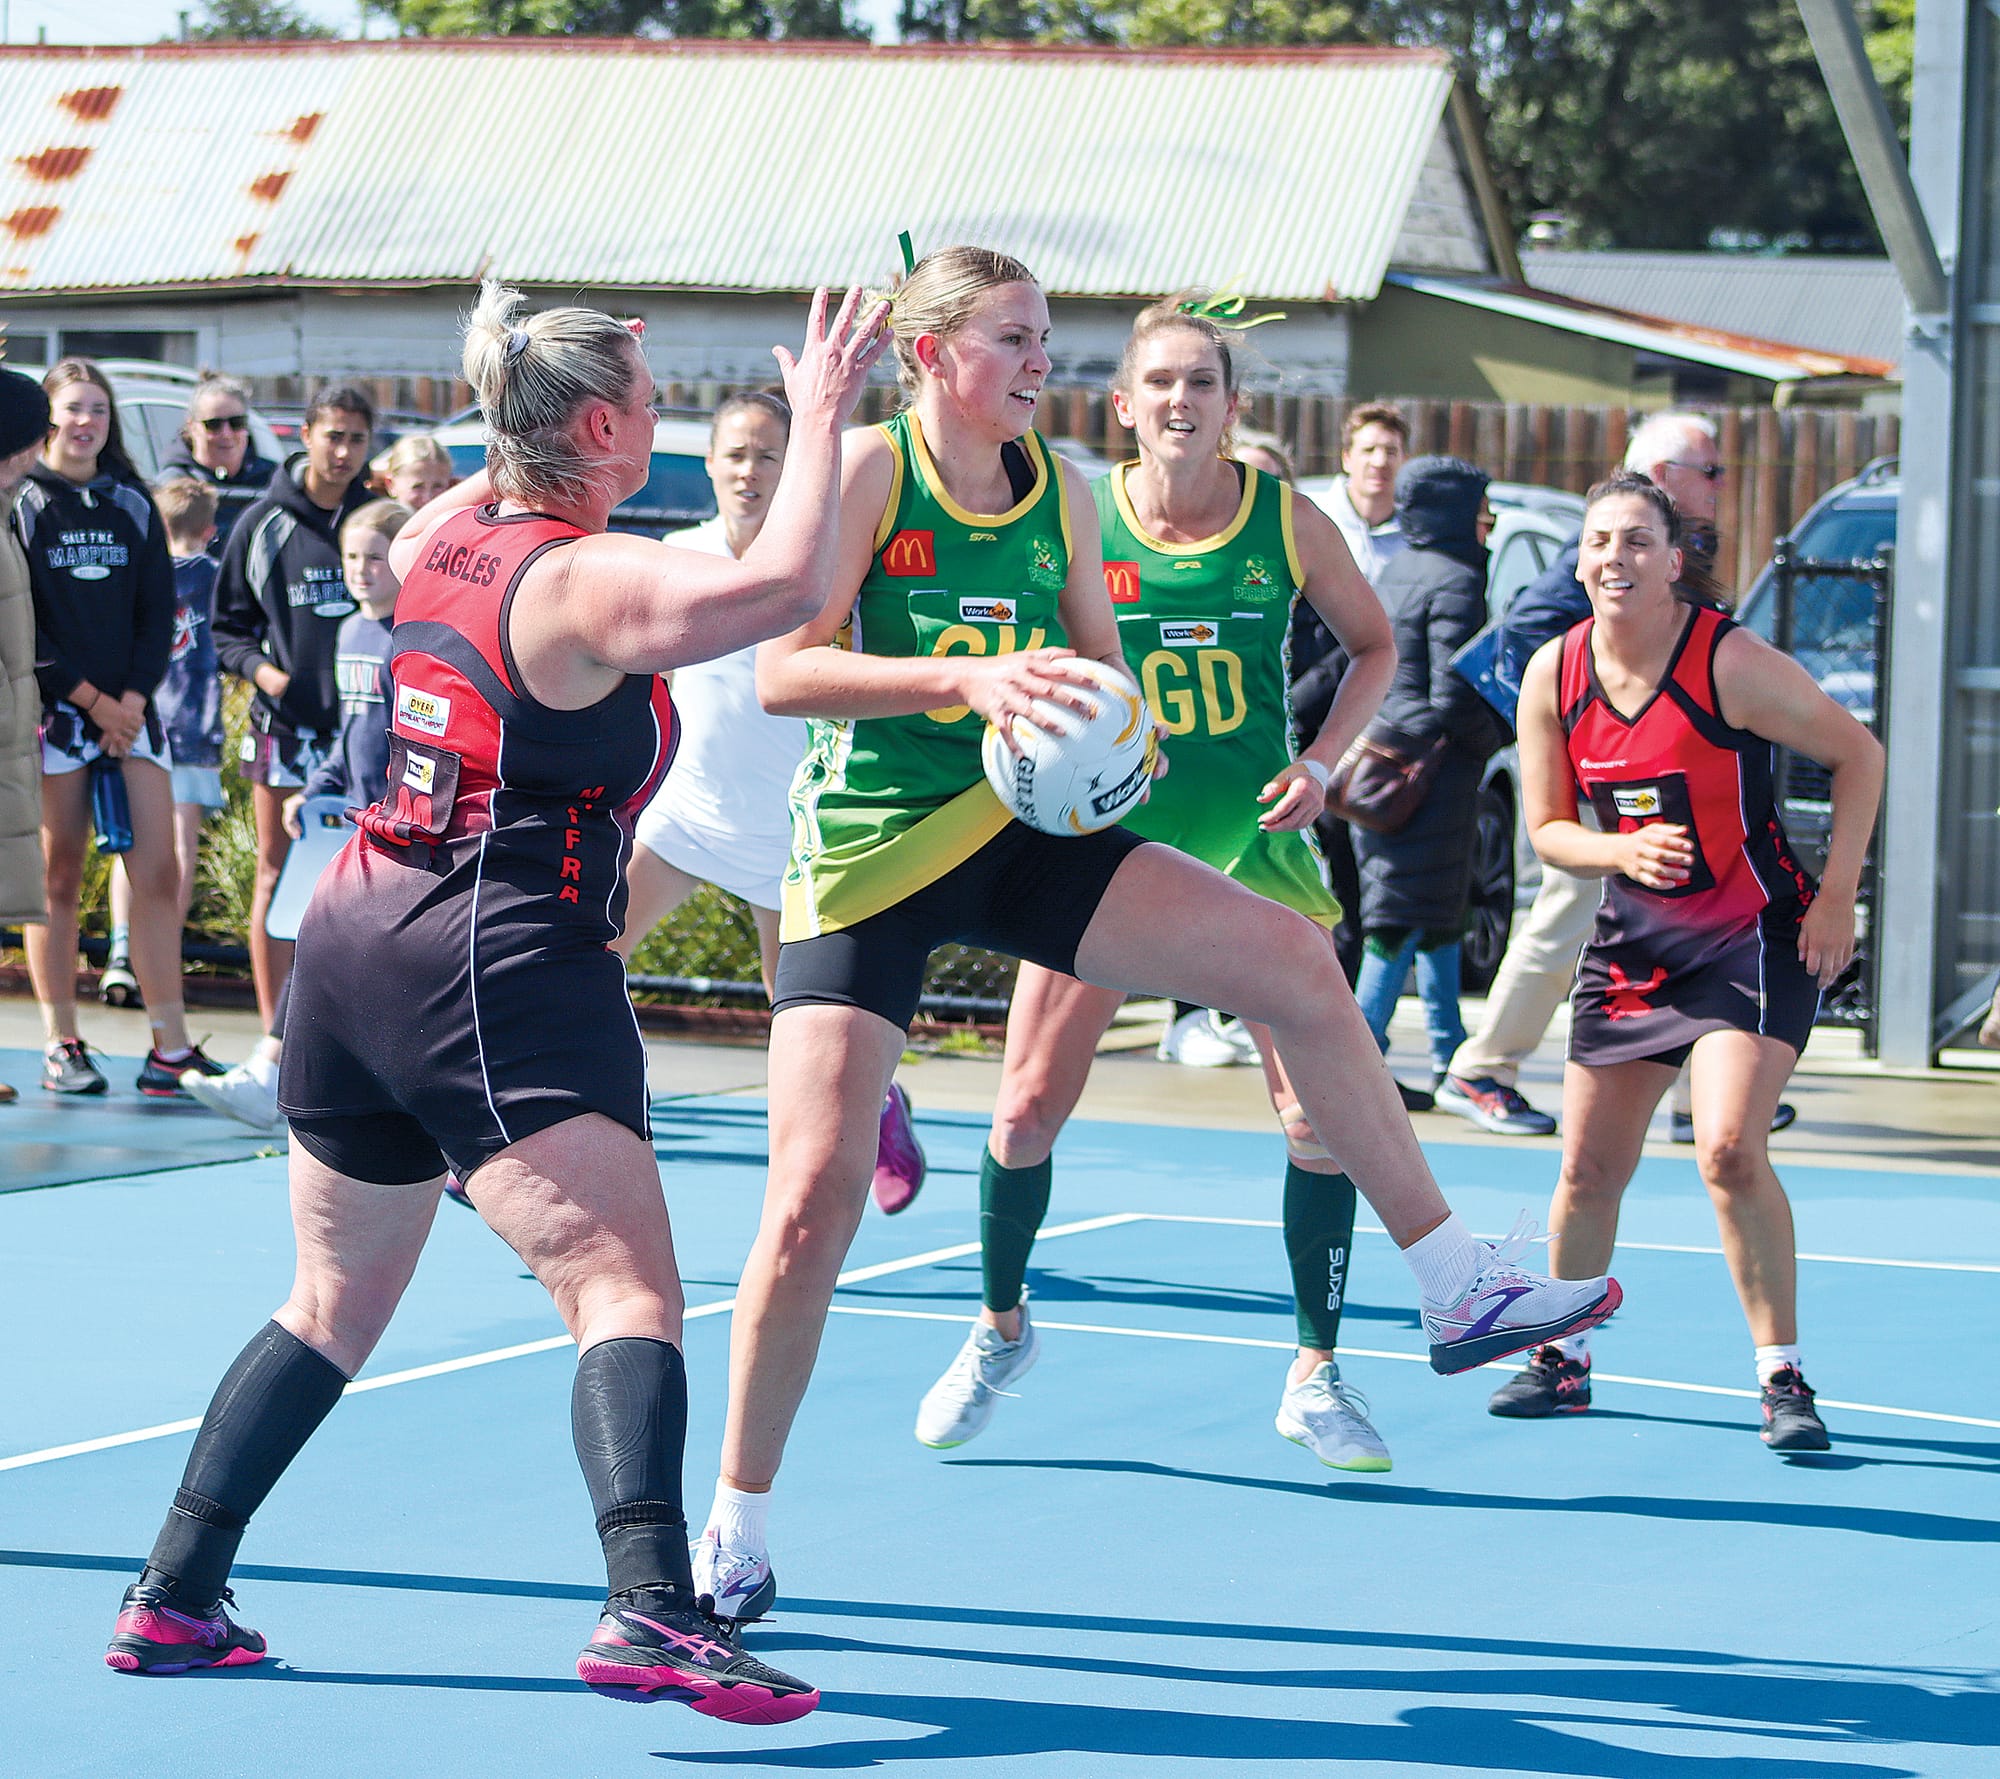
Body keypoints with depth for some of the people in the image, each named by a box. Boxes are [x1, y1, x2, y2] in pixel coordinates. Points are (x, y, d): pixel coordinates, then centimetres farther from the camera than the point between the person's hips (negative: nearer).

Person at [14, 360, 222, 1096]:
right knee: (59, 877, -2)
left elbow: (159, 612, 10)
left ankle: (170, 1042, -5)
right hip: (53, 710, -3)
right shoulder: (24, 504, 0)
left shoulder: (132, 505, 12)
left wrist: (133, 698, -4)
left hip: (129, 708, 3)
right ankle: (61, 1045, 3)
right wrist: (89, 698, -10)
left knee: (158, 870, -5)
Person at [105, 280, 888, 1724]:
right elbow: (787, 586, -25)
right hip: (498, 967, -9)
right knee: (624, 1287, -14)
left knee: (336, 1301, 20)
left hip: (353, 938, 9)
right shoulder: (587, 584, -12)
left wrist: (542, 386, 35)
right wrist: (820, 418, -12)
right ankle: (652, 1611, -32)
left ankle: (174, 1600, 20)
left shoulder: (445, 544, 11)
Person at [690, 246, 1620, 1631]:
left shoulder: (1056, 488, 6)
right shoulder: (872, 469, -10)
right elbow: (783, 672, -19)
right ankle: (737, 1528, 6)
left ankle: (1456, 1290, -1)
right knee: (815, 1193, -11)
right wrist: (969, 681, -30)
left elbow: (1099, 676, 15)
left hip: (1020, 836, 5)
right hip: (867, 856, -5)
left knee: (1292, 958, -9)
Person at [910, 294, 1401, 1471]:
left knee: (1320, 1112, -7)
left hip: (1256, 842, 0)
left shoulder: (1288, 521, -4)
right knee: (1030, 1105, -2)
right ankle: (1001, 1326, 25)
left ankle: (1316, 1374, 9)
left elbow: (1374, 645, 10)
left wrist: (1321, 764, -3)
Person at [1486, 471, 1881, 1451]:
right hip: (1633, 936, 5)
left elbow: (1857, 752, -8)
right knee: (1589, 1168, 7)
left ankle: (1782, 1375, -8)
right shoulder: (1552, 675, -6)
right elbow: (1547, 828, 4)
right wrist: (1623, 851, -18)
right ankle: (1563, 1356, 30)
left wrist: (1836, 896, -12)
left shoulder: (1732, 663, -19)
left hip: (1754, 933, -5)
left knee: (1730, 1150, -21)